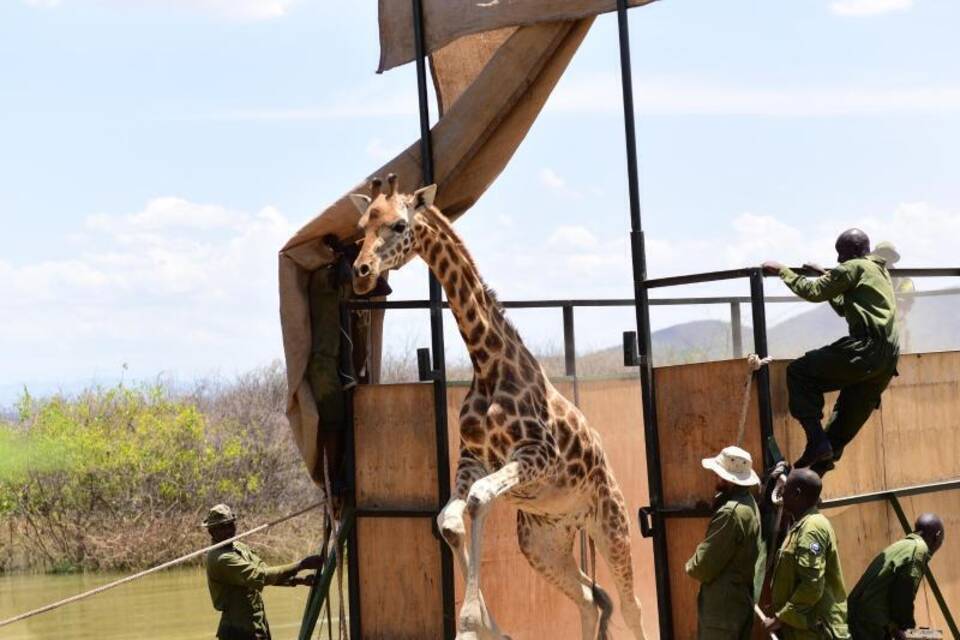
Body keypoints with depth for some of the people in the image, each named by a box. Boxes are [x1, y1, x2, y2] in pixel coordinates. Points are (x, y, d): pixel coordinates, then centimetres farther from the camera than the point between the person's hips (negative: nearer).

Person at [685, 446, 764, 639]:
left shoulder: (730, 513, -22)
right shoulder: (749, 505, 10)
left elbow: (704, 567, -18)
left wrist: (691, 567, 1)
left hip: (723, 606, -10)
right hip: (743, 599, 10)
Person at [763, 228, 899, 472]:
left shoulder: (854, 268, 0)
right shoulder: (880, 271, 29)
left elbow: (814, 292, -4)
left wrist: (781, 270, 5)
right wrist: (826, 277, 36)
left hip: (866, 350, -9)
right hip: (887, 360, 9)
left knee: (799, 371, -2)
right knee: (846, 421, 13)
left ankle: (817, 442, -11)